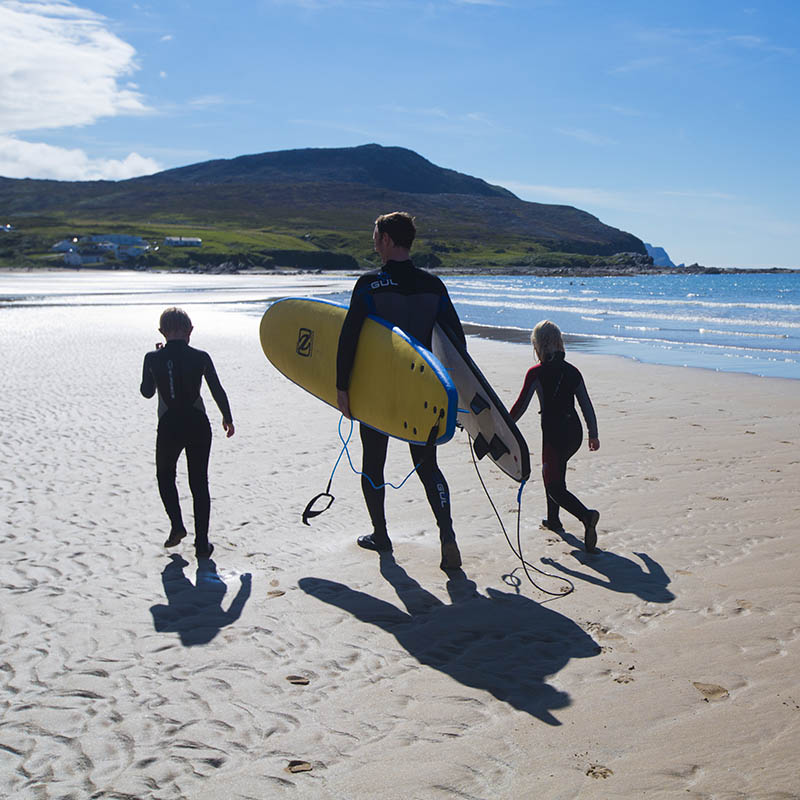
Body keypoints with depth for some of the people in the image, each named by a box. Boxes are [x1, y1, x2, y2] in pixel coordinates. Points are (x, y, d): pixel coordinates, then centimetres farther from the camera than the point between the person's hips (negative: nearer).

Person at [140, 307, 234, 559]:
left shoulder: (153, 358, -7)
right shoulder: (200, 357, -7)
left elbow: (147, 392, 8)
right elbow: (218, 391, 1)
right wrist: (227, 418, 17)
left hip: (169, 427, 0)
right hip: (198, 425, 0)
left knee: (165, 475, 26)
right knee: (199, 483, 11)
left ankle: (177, 525, 9)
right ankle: (202, 545, 13)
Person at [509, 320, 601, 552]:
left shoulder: (536, 373, -9)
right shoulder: (572, 371, 6)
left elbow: (521, 405, -7)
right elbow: (587, 405, 8)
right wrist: (593, 434, 18)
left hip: (554, 433, -6)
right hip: (574, 431, 7)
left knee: (554, 486, -3)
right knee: (554, 472, 28)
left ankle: (586, 516, -27)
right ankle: (553, 520, 37)